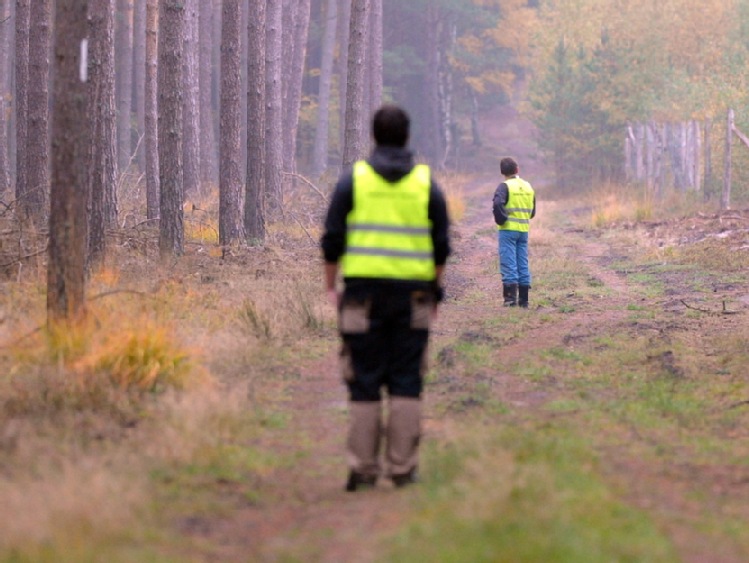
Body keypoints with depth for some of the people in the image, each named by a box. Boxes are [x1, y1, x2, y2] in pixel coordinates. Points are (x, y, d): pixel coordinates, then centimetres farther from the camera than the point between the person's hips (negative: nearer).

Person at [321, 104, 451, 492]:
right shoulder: (426, 183, 4)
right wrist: (435, 289, 15)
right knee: (406, 383, 4)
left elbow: (332, 239, -2)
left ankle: (363, 468, -1)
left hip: (364, 290, -1)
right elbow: (441, 245, 4)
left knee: (365, 383, 1)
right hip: (412, 292, 1)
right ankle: (402, 468, 1)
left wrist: (331, 286, 7)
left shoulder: (353, 179, 0)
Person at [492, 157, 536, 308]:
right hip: (524, 230, 6)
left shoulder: (505, 186, -10)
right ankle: (523, 299, 10)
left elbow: (497, 204, -26)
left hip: (508, 230, -6)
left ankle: (511, 298, -9)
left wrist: (501, 219, -13)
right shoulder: (528, 187, 10)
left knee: (508, 263, -4)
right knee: (523, 264, 9)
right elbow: (532, 211, 14)